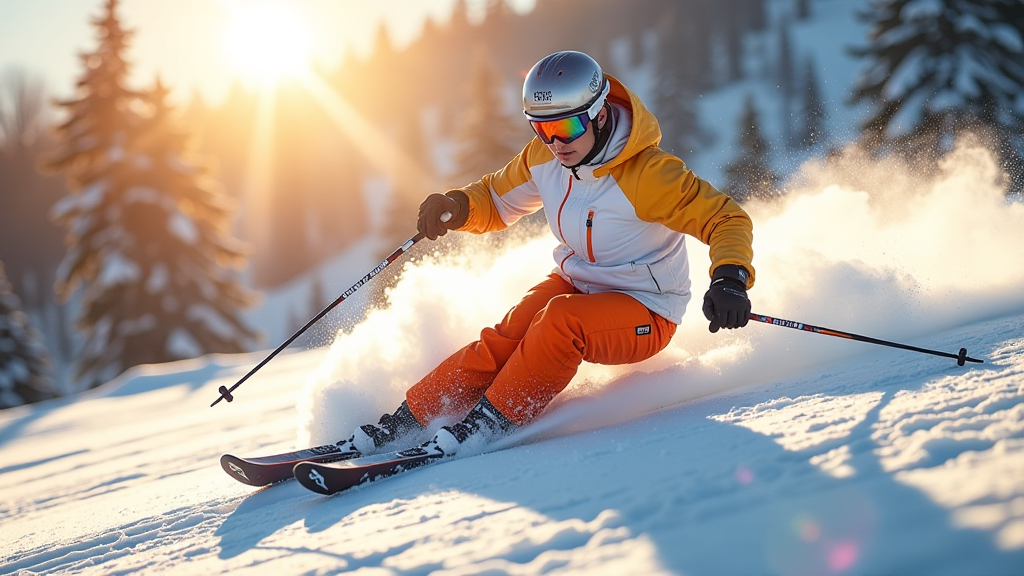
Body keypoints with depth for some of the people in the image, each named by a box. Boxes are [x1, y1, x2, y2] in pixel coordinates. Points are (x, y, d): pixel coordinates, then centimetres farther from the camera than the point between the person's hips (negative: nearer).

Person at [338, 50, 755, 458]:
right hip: (577, 284, 6)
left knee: (561, 319, -34)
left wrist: (729, 279, -45)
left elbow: (727, 219, -26)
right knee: (506, 337, -20)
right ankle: (403, 422, -16)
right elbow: (497, 201, 11)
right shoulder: (543, 158, -7)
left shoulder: (647, 174, -27)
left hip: (643, 316, -6)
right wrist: (456, 207, -11)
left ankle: (487, 424, -23)